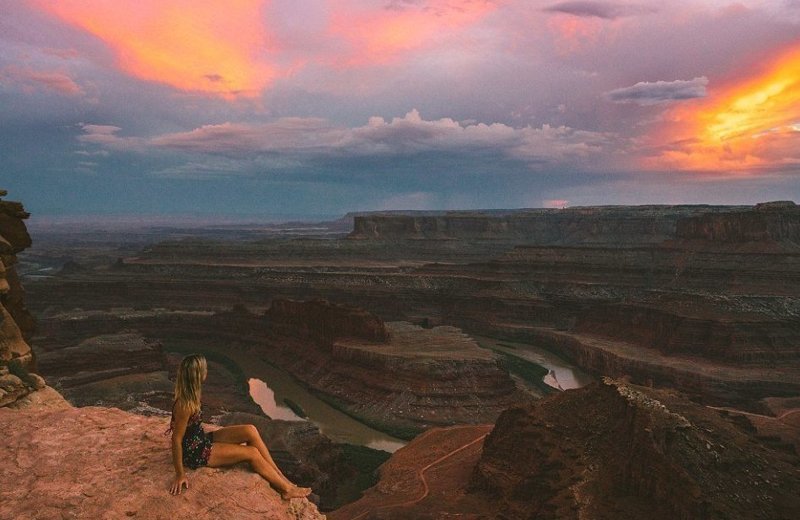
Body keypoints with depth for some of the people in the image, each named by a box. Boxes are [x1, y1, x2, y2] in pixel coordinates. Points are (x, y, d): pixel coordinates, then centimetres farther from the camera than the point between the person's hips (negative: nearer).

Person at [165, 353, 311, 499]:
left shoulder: (188, 394, -2)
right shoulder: (185, 405, -30)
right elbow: (176, 440, -24)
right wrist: (180, 474, -19)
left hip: (202, 439, 9)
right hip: (195, 453, -9)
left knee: (250, 431, -6)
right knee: (252, 453, -11)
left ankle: (281, 477, 0)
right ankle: (286, 489, 4)